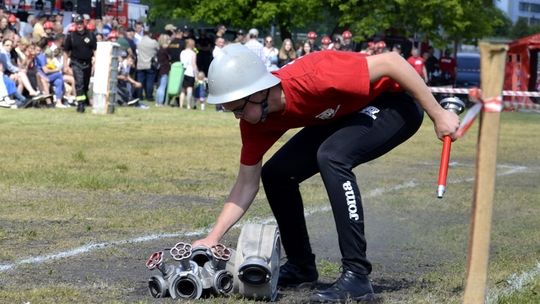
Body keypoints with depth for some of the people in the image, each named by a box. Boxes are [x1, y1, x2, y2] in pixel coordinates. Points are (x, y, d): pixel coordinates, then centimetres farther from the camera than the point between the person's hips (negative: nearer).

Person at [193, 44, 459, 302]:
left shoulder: (311, 79, -36)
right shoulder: (255, 119, -12)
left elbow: (390, 62, -31)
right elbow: (246, 186, -1)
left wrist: (438, 114, -26)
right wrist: (212, 239, -9)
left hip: (395, 103, -8)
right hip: (347, 113, 8)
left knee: (331, 156, -32)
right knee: (275, 174, 2)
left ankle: (356, 275, -30)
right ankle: (300, 266, 22)